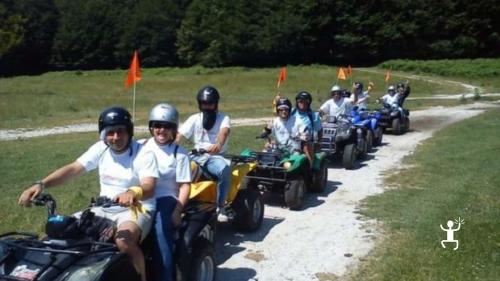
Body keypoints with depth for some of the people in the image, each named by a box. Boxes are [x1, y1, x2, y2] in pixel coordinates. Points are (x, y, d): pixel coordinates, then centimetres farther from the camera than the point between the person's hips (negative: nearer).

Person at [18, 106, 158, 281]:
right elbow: (72, 169, -5)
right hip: (104, 209, 6)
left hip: (136, 209, -6)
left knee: (124, 241, -36)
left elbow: (149, 187, -27)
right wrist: (41, 184, -20)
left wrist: (133, 192, -52)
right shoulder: (100, 149, 3)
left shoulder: (143, 153, -14)